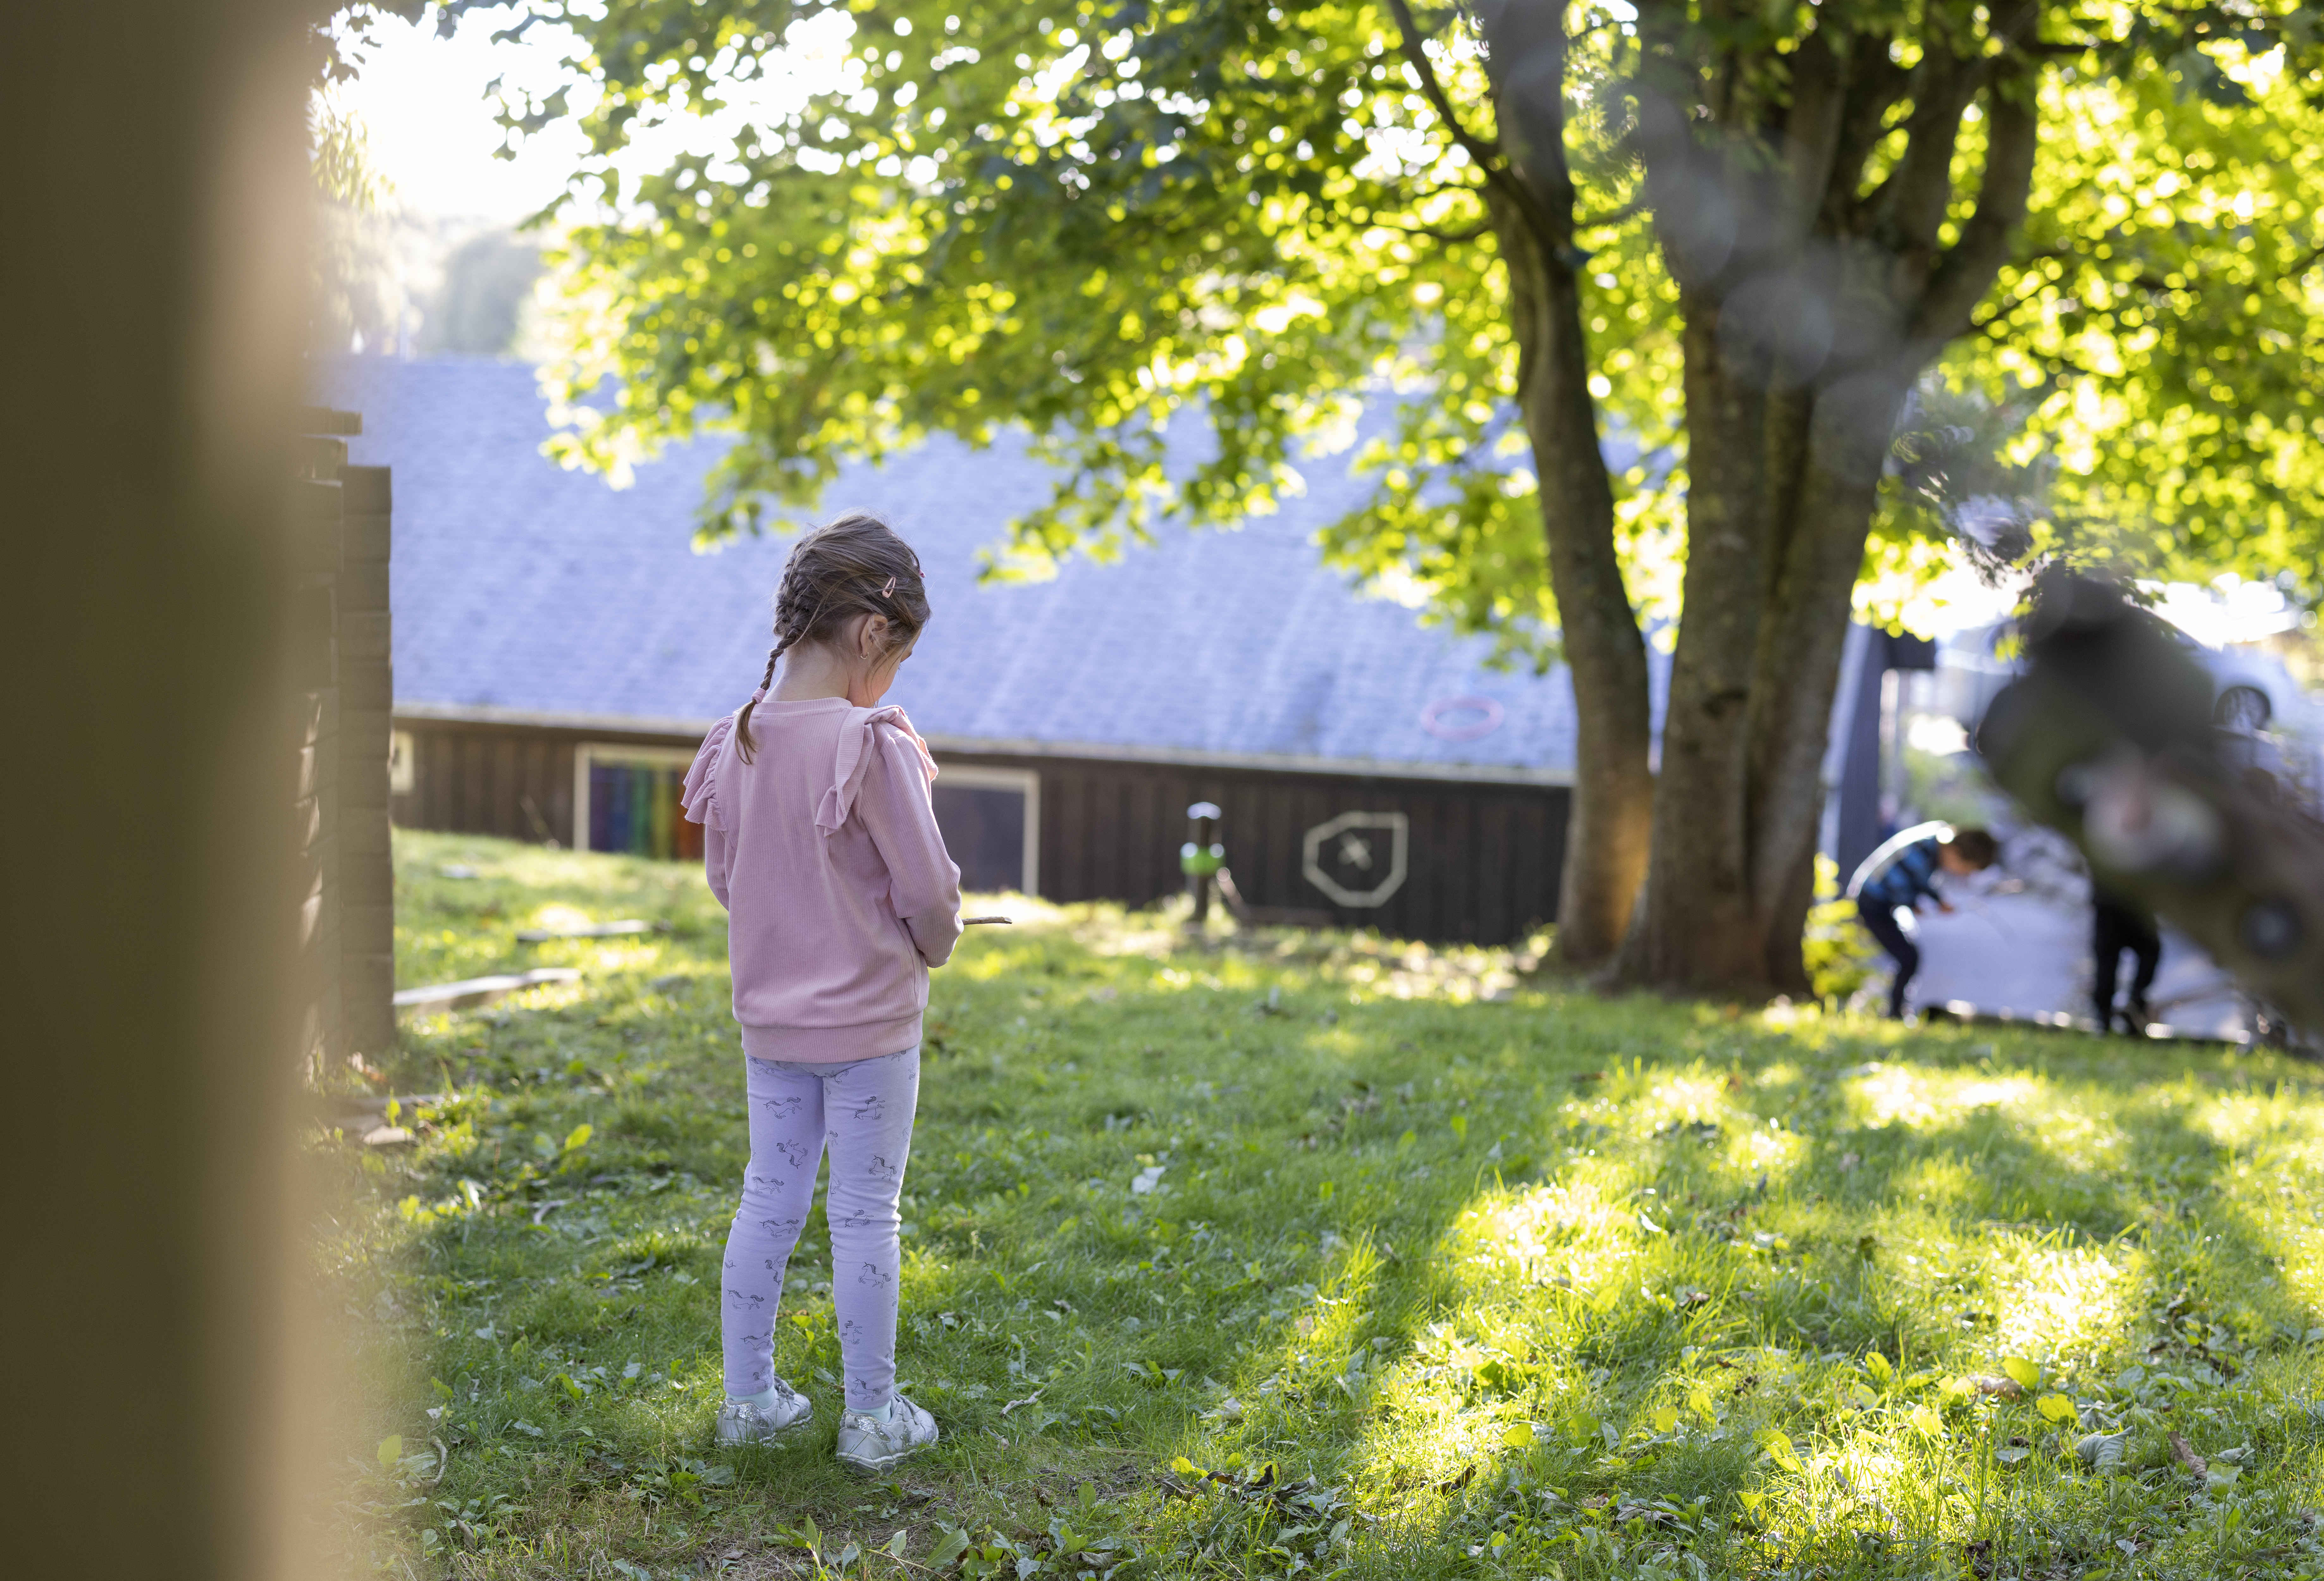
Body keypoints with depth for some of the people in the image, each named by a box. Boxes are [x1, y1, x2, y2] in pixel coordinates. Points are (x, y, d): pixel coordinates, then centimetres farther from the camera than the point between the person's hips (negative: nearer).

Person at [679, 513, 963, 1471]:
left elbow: (725, 880, 9)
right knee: (866, 1214, 5)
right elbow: (927, 889, -17)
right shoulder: (873, 745, -21)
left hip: (769, 1015, 6)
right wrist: (933, 944, 4)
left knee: (769, 1198, 16)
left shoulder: (736, 741, -2)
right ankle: (871, 1417, 15)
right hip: (870, 1018, -5)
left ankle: (750, 1397, 25)